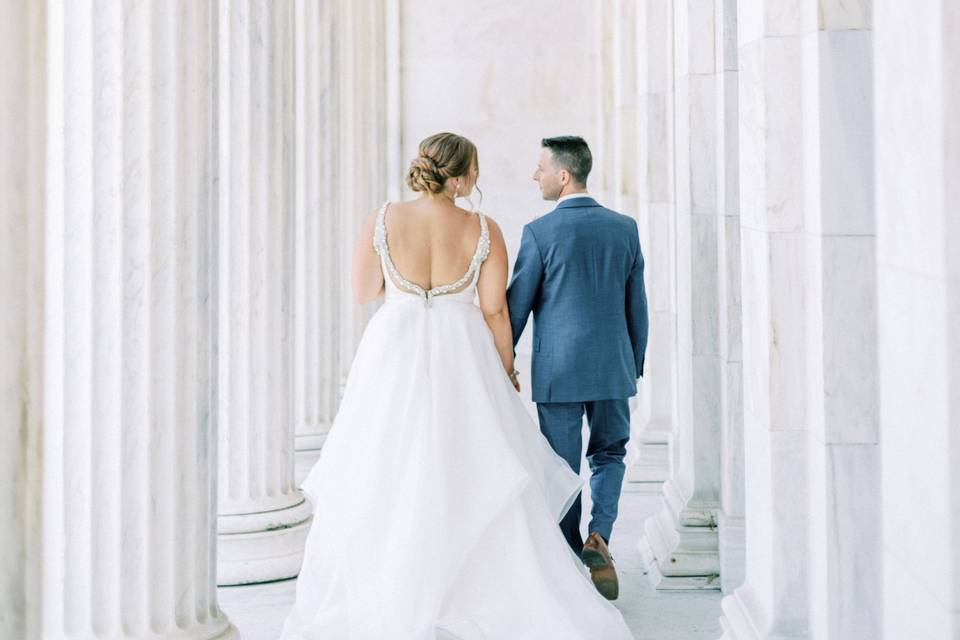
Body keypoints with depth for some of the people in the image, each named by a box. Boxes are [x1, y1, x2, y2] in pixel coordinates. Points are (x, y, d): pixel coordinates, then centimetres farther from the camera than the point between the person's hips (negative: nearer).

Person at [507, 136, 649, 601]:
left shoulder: (540, 232, -10)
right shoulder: (624, 228, 2)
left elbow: (515, 307, -6)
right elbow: (637, 305, 7)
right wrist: (635, 363, 18)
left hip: (557, 371, -3)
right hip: (613, 367, 3)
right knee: (610, 454, 20)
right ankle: (599, 536, -2)